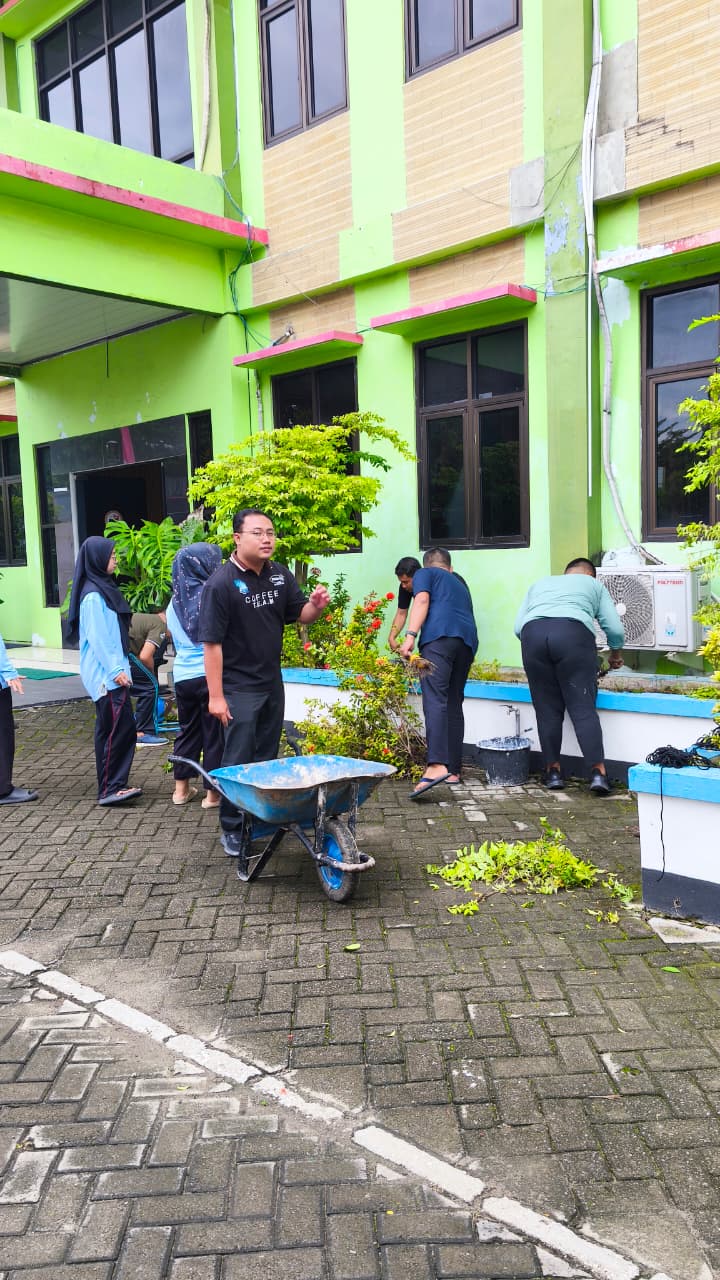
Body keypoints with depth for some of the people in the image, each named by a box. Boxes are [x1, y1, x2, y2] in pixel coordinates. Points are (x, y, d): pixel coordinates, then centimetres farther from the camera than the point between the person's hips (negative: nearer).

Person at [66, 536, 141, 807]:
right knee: (120, 728, -11)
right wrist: (115, 670, -20)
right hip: (106, 675, -10)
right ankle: (110, 789, -8)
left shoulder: (102, 589, 16)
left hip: (109, 673, 10)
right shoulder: (93, 595, -14)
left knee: (109, 730, 12)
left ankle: (110, 786, 19)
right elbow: (97, 637, -19)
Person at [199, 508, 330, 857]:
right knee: (239, 761, 0)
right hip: (238, 688, -6)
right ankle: (231, 829, 14)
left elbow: (300, 615, 12)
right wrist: (216, 696, -18)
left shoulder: (279, 574, 3)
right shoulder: (221, 583, -17)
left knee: (267, 757, 17)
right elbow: (212, 642, -17)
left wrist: (315, 605, -13)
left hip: (272, 683, 7)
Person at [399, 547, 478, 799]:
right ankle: (453, 770, 9)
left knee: (435, 700, -18)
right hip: (468, 640, 6)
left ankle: (437, 766, -35)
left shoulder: (424, 573, 20)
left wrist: (410, 635, -8)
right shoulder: (460, 585, 37)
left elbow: (422, 600, 1)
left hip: (439, 636, -6)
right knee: (454, 704, 11)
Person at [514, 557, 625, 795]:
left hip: (532, 633, 2)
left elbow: (518, 626, 25)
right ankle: (598, 772, -4)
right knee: (583, 709, 0)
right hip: (574, 631, -2)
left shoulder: (540, 584, 37)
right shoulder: (593, 584, 30)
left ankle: (553, 771, 15)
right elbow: (615, 628, 20)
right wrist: (616, 653, 39)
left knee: (547, 710, 9)